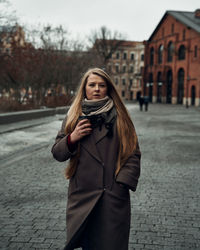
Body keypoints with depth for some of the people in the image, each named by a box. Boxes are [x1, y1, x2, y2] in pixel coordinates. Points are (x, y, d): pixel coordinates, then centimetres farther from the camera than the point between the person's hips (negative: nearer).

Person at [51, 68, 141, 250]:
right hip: (82, 194, 2)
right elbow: (57, 153, 11)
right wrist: (72, 138, -8)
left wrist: (123, 181, -8)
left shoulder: (119, 117, 3)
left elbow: (133, 153, 2)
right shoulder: (74, 117, 10)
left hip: (114, 196, -1)